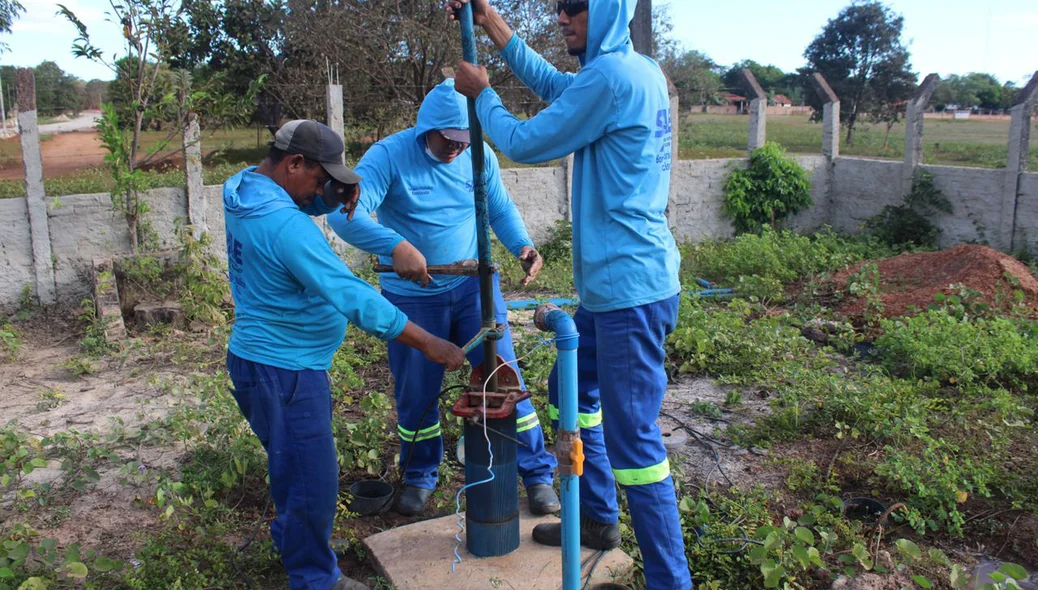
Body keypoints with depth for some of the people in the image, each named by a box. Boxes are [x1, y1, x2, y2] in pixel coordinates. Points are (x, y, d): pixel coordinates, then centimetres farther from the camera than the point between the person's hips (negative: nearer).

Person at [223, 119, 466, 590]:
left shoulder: (242, 186, 2)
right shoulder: (287, 226, -28)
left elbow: (309, 202, 18)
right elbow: (352, 296, -28)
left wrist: (338, 197, -8)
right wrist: (429, 345, -23)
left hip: (260, 355, 11)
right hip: (283, 370, -11)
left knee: (296, 466, 28)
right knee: (312, 482, 3)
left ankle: (291, 539, 49)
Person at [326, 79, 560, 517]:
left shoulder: (480, 155, -3)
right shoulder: (389, 156, -16)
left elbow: (501, 210, 9)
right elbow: (344, 214, -27)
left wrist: (523, 246, -12)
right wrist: (396, 245, -44)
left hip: (474, 287, 2)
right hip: (412, 296, -2)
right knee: (416, 394, 12)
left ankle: (538, 474, 18)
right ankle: (419, 477, 37)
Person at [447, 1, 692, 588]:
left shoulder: (610, 74, -18)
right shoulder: (642, 69, 12)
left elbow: (524, 143, -9)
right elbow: (554, 85, 25)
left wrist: (482, 92, 9)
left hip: (631, 289, -10)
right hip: (613, 283, 10)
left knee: (633, 440, -3)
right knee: (572, 393, 23)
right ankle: (598, 518, 40)